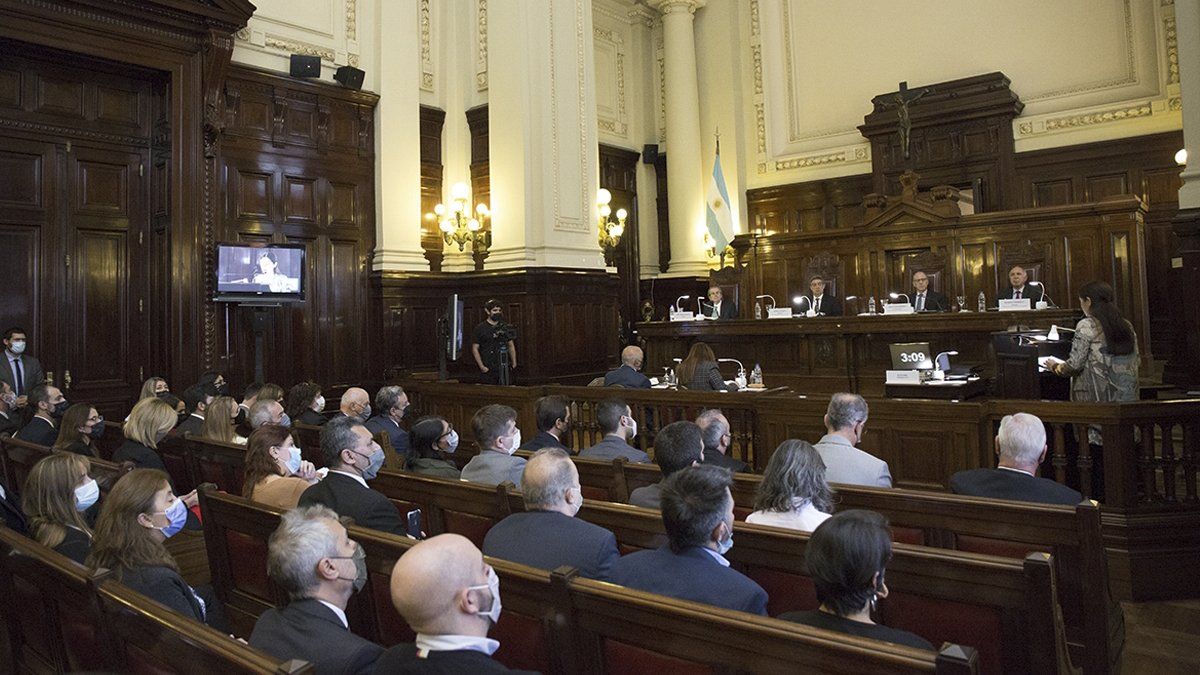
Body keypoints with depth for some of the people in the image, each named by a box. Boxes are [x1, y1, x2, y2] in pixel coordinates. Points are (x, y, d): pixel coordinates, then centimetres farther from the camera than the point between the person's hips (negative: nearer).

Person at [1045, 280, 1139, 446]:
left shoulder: (1086, 325, -7)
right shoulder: (1127, 325, 13)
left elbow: (1074, 365, -11)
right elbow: (1134, 362, 17)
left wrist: (1055, 367, 9)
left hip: (1099, 398, -7)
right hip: (1127, 398, 7)